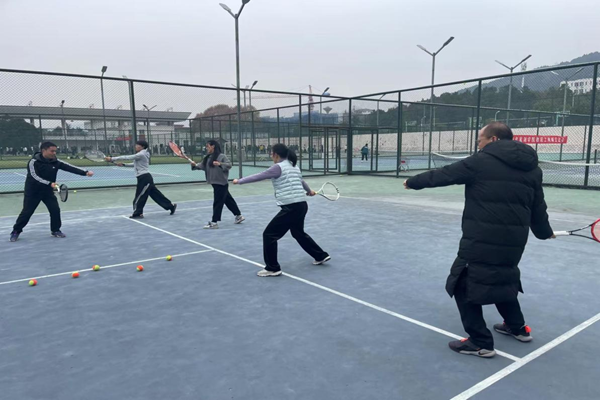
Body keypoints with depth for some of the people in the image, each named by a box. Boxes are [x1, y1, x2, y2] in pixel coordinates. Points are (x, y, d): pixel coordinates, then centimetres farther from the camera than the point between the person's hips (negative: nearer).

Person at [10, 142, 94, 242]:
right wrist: (49, 183, -40)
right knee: (27, 212, 1)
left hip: (48, 191, 4)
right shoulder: (34, 162, -18)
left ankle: (55, 230, 15)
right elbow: (35, 177, -27)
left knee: (55, 210, -4)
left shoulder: (55, 162, -5)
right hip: (33, 192, -4)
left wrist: (85, 172, -24)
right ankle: (16, 231, 19)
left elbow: (70, 168, -12)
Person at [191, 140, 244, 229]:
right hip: (215, 183, 8)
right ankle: (239, 216, 29)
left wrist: (220, 164, -32)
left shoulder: (221, 156, -12)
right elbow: (202, 166, 5)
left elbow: (229, 165, -18)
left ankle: (214, 222, 2)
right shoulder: (207, 157, 11)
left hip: (221, 183, -8)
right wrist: (195, 165, -13)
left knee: (217, 202, -4)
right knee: (228, 200, 17)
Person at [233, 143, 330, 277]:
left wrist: (239, 181, 5)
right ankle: (321, 256, 39)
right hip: (301, 205, 9)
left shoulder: (278, 167, -10)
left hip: (291, 208, -9)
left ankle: (273, 268, 5)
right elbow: (301, 181, 34)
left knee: (269, 235, -1)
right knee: (299, 233, 29)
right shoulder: (294, 167, 15)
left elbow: (258, 177, -9)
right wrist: (309, 191, 54)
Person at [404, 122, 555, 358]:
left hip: (482, 240, -7)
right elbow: (538, 207, 17)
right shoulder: (532, 169, 11)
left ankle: (481, 342, 7)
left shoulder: (481, 161, -7)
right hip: (514, 240, 8)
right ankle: (518, 327, 45)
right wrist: (544, 231, 36)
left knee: (464, 285, 6)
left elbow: (442, 175, 0)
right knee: (503, 280, 30)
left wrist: (413, 182, 15)